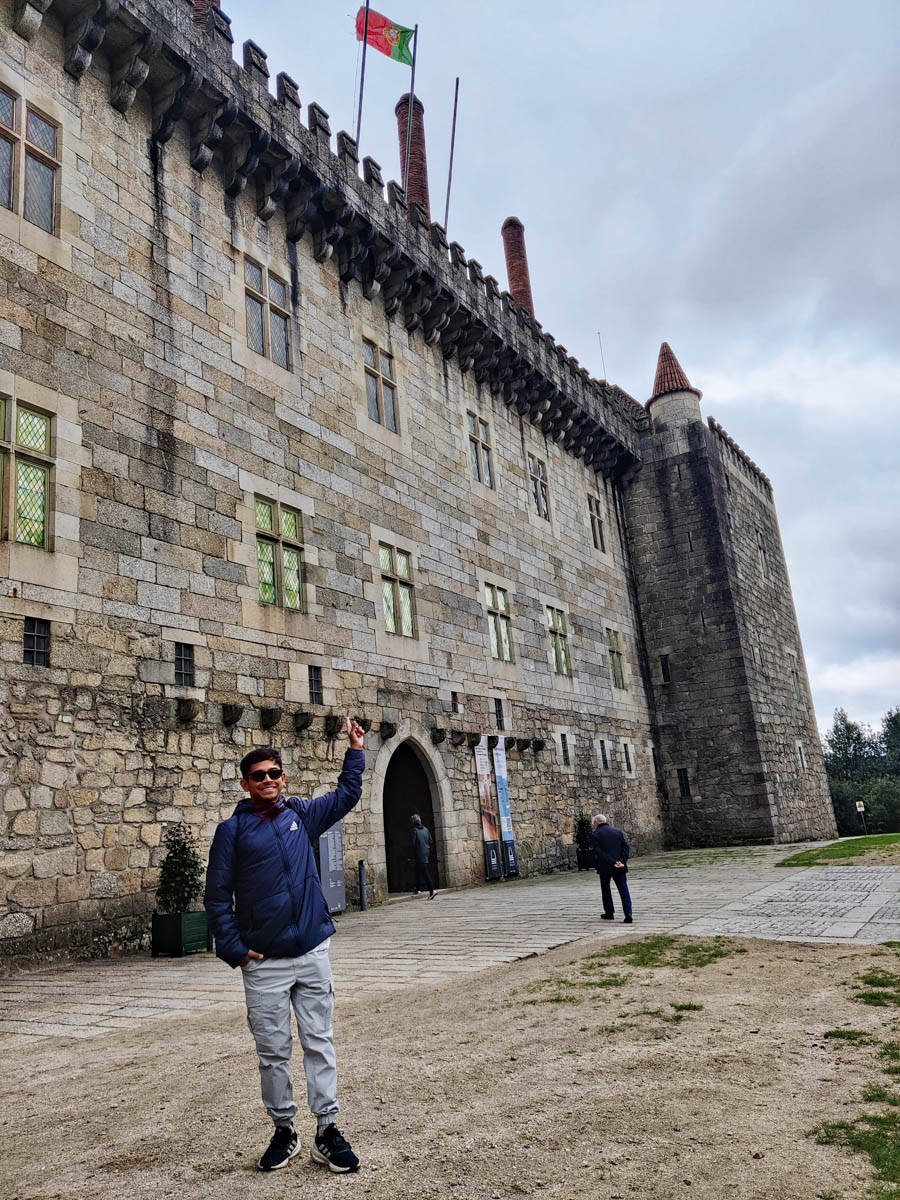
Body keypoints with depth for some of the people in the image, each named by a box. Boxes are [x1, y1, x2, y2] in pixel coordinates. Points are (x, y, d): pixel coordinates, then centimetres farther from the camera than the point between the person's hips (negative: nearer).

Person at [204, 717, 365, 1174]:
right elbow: (217, 896, -3)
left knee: (320, 1044, 6)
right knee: (273, 1053, 8)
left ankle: (327, 1131, 16)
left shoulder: (302, 815, 7)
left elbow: (346, 796, 19)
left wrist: (355, 750, 14)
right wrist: (233, 949, -8)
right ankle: (283, 1132, 24)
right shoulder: (232, 830, -3)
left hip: (313, 953, 2)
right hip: (264, 964, -2)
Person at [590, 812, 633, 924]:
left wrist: (612, 863, -17)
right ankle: (628, 915, -9)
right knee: (624, 890, 3)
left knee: (605, 889, 18)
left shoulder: (595, 835, -4)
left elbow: (599, 852, -15)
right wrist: (622, 861, -10)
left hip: (605, 868, -2)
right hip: (620, 868, 2)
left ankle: (609, 913, 23)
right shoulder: (618, 832, 9)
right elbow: (626, 847, 0)